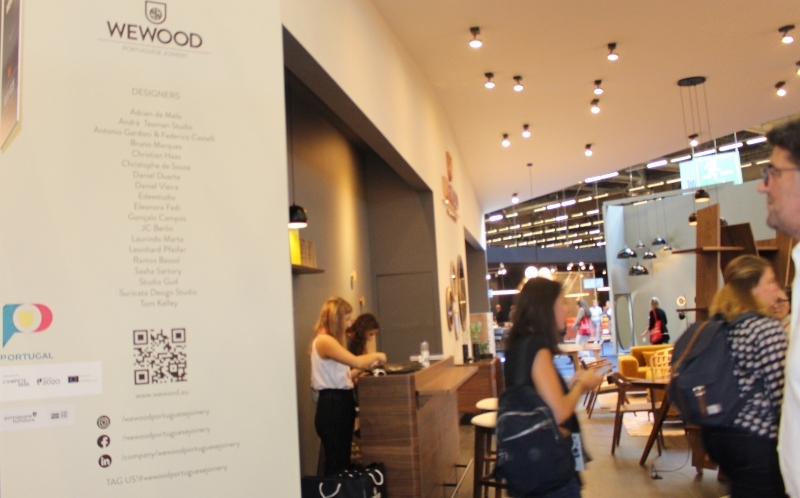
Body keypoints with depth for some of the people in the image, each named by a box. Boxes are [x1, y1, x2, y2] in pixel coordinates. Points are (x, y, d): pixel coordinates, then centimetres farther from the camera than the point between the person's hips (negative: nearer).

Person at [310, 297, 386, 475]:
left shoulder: (331, 341, 15)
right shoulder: (324, 341, -16)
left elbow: (339, 374, 9)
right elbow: (356, 362, -23)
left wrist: (369, 364, 5)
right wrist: (376, 355, -5)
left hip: (341, 403, 10)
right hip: (332, 405, -10)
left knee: (342, 460, 15)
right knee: (336, 462, -2)